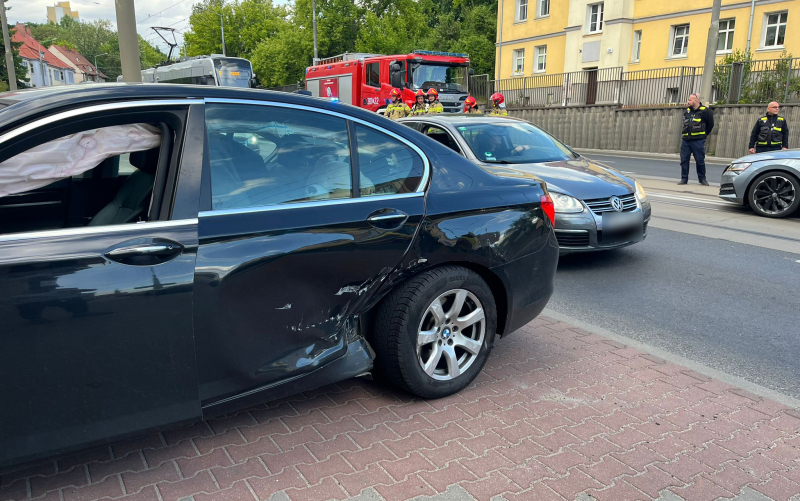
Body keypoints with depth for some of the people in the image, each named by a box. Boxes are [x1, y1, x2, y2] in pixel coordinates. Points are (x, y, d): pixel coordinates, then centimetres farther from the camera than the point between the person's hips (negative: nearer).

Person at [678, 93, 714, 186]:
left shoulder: (705, 111, -4)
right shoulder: (687, 111, 12)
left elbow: (710, 124, 3)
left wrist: (704, 134, 7)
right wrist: (686, 133, 16)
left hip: (698, 141, -5)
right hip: (686, 140, 5)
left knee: (700, 160, 1)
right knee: (684, 160, 2)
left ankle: (702, 179, 13)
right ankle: (684, 179, 10)